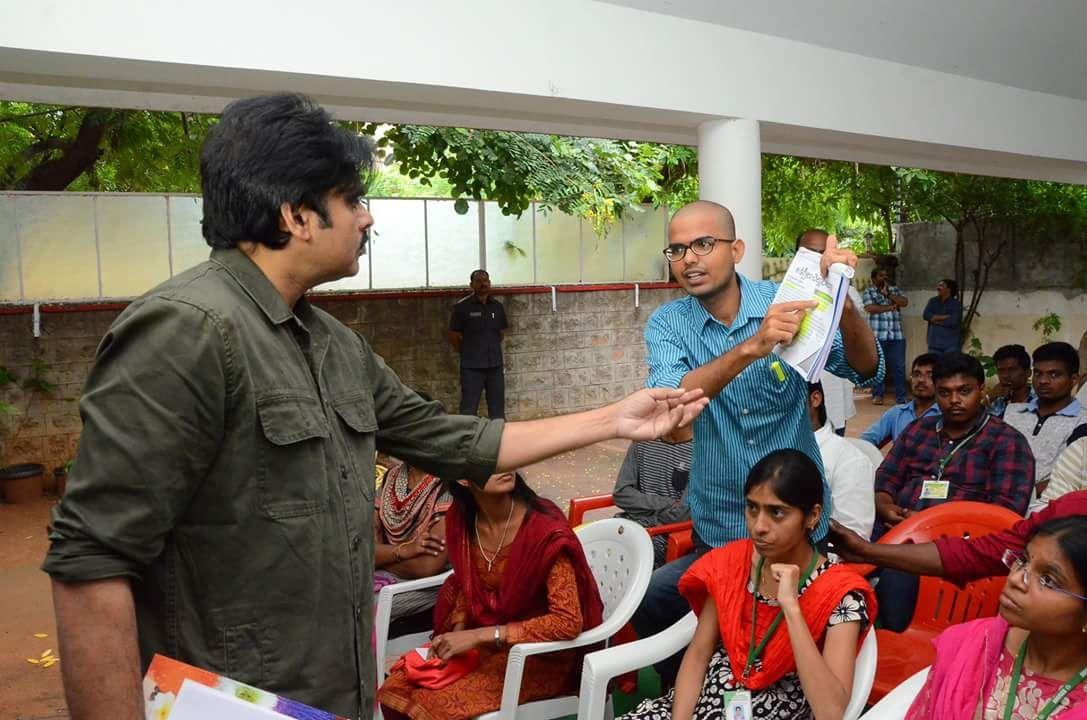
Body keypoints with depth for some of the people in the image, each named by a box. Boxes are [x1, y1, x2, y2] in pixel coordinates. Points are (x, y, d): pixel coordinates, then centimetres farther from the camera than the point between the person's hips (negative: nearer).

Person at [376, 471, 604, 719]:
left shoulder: (545, 528, -25)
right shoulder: (462, 517, -6)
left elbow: (569, 622, -28)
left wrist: (480, 636, -28)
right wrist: (457, 631, -7)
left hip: (541, 653, -5)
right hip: (482, 641, 6)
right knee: (395, 692, -7)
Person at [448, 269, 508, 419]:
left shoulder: (497, 307, 7)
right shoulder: (463, 307, -7)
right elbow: (454, 336, -1)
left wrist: (491, 349, 14)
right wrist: (468, 354, 7)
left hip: (495, 365, 4)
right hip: (472, 367, -4)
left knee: (497, 410, 12)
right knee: (468, 410, -1)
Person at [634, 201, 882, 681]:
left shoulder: (786, 303, -8)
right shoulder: (668, 324, -8)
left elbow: (866, 370, -15)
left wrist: (842, 298, -34)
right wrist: (752, 347, -42)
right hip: (719, 528, 1)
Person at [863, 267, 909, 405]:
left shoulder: (894, 290, 17)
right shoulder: (869, 292, 6)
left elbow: (904, 302, -1)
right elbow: (870, 308, -12)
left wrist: (888, 294, -8)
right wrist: (890, 307, -5)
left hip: (897, 335, 3)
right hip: (877, 335, -3)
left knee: (899, 366, 0)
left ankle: (901, 397, 3)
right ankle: (877, 395, 11)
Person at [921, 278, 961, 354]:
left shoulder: (956, 304, -1)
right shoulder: (933, 301, 11)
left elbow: (953, 321, -15)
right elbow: (926, 315, -5)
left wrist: (936, 319, -4)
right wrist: (944, 317, -11)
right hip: (935, 343, 4)